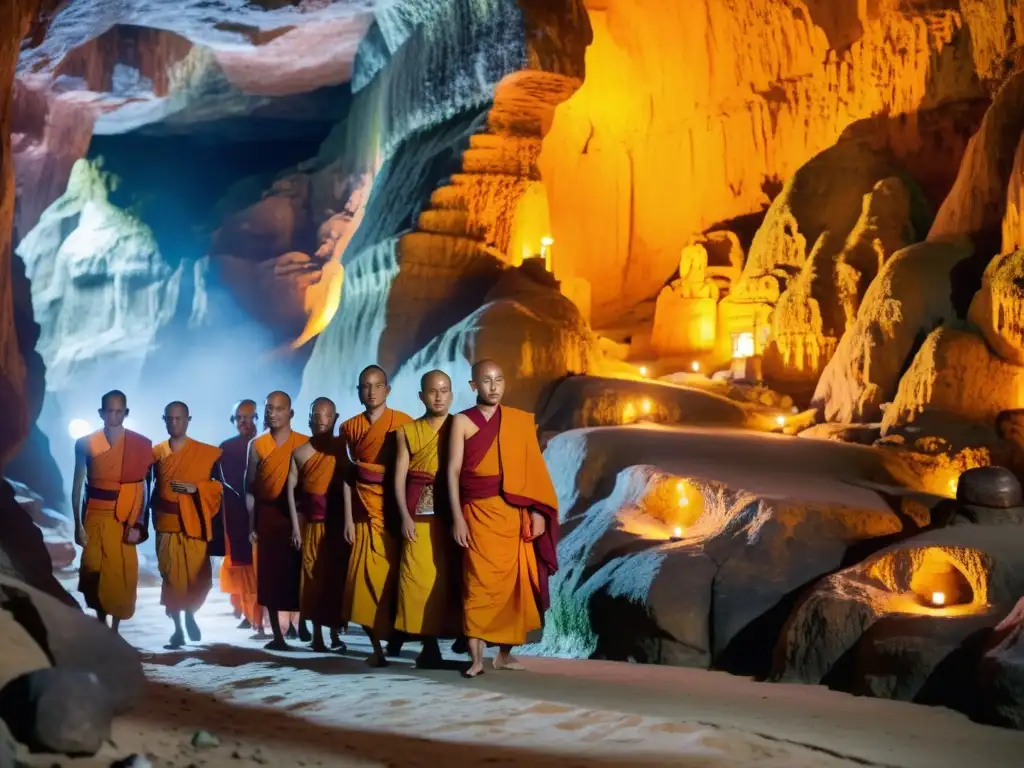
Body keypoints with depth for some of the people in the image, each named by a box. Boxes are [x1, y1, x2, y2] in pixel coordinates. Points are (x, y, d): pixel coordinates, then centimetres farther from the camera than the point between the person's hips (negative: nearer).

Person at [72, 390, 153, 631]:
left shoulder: (140, 444, 0)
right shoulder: (86, 444, 2)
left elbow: (143, 488, 0)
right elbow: (78, 486, 3)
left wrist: (137, 524, -6)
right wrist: (78, 524, -2)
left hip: (124, 520, -1)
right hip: (95, 518, 1)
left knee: (122, 574, -2)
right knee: (94, 573, 1)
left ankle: (115, 629, 7)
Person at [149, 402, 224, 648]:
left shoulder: (207, 453, 2)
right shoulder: (156, 454, 8)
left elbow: (219, 486, 2)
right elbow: (148, 489, 12)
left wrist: (195, 488, -14)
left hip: (195, 524, -1)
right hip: (166, 525, 1)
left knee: (199, 577, -1)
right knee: (171, 577, -2)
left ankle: (190, 614, 28)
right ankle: (177, 628, 7)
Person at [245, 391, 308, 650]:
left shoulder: (304, 443, 1)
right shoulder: (257, 445, 6)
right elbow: (250, 487, 7)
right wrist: (251, 524, 2)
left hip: (296, 516, -2)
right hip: (267, 516, 2)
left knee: (298, 574, -3)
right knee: (270, 576, 2)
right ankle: (277, 635, 8)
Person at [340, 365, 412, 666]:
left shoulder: (403, 423, -2)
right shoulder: (350, 427, 8)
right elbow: (347, 475, 9)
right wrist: (348, 518, 3)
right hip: (364, 513, 3)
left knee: (394, 577, -4)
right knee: (366, 578, -3)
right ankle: (376, 647, 3)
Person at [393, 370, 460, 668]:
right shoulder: (407, 431, 10)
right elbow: (399, 478, 7)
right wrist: (405, 516, -6)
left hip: (452, 513, -1)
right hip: (420, 515, 1)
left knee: (450, 579, -3)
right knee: (419, 579, -4)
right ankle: (429, 646, 0)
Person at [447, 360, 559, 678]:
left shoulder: (520, 421, 8)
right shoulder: (462, 421, 2)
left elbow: (532, 470, 7)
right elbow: (453, 471, -1)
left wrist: (537, 511, -2)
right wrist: (457, 517, -8)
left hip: (514, 512, 3)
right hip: (478, 512, -3)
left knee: (514, 581, 3)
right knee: (479, 582, -8)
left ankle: (505, 653, 14)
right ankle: (476, 658, -6)